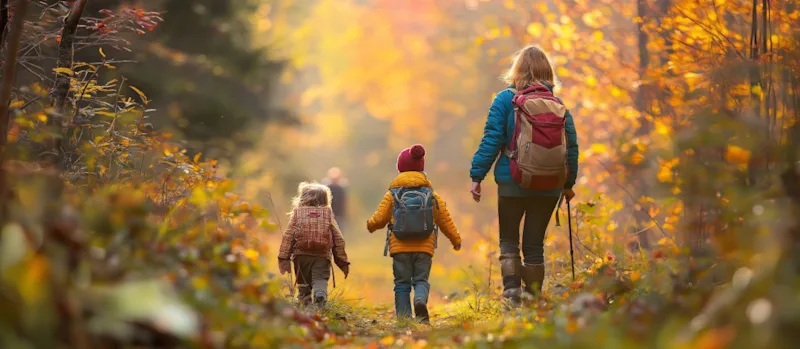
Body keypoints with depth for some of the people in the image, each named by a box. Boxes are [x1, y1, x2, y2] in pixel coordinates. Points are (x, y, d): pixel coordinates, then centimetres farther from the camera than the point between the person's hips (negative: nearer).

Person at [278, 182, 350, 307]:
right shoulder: (328, 214, 13)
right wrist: (343, 262, 15)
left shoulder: (297, 213, 10)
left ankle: (305, 302, 5)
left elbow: (288, 236, 1)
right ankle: (320, 294, -35)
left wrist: (284, 258, 0)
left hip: (302, 255, 0)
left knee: (303, 283, 13)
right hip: (322, 255, 0)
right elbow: (338, 239, 12)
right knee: (320, 279, -7)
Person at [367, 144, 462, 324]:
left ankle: (404, 316, -1)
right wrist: (455, 239, 25)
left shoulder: (392, 194, 3)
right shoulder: (431, 195, 8)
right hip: (424, 248, 1)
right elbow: (445, 220, 12)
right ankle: (421, 301, -26)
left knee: (402, 283, 7)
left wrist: (371, 225, 27)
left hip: (400, 248, -1)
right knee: (421, 280, 4)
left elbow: (379, 218, 3)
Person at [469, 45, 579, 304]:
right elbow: (572, 147, 7)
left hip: (513, 184, -2)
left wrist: (476, 176, -4)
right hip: (550, 187, 2)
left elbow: (491, 141, -9)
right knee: (534, 242, 11)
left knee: (508, 239, 11)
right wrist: (569, 184, 18)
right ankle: (533, 297, 10)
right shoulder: (559, 106, 3)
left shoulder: (505, 100, -5)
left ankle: (511, 287, -7)